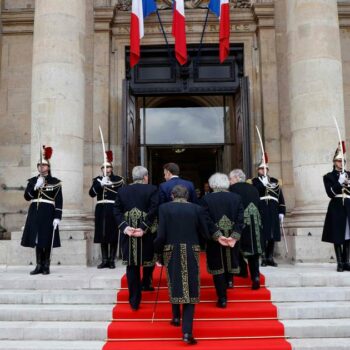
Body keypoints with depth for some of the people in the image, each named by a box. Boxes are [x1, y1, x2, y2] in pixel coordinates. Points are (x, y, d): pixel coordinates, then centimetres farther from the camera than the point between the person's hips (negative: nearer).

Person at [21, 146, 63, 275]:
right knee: (37, 240, 5)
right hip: (35, 213, 4)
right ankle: (39, 265, 13)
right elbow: (27, 197, 1)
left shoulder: (55, 182, 0)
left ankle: (46, 266, 7)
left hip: (48, 213, -3)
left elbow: (59, 201, -4)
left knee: (47, 240, -1)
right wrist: (35, 187, -13)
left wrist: (58, 217, -12)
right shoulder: (32, 181, 11)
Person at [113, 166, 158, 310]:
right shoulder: (152, 189, -3)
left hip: (128, 235, 3)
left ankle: (134, 301, 9)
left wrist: (125, 227, -7)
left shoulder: (122, 190, 7)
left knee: (131, 266, 7)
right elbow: (153, 211, -14)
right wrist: (144, 228, -15)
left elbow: (117, 211, -1)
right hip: (147, 234, -3)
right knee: (148, 258, 24)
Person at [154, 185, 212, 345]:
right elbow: (205, 234, 3)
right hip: (191, 252, 0)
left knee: (174, 283, 22)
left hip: (171, 251, 0)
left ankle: (176, 316, 34)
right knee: (190, 288, 4)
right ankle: (187, 332, -1)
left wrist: (157, 249, 7)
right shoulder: (197, 209, 1)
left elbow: (161, 235, -9)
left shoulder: (164, 207, -4)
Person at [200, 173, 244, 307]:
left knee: (218, 266, 7)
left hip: (214, 240, -2)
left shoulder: (206, 199, -9)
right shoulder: (237, 198, -2)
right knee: (230, 259, 30)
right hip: (232, 239, 2)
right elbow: (240, 220, -7)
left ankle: (222, 299, 9)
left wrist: (217, 236, -14)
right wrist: (234, 236, -10)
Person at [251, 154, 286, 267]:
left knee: (272, 234, 5)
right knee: (262, 234, -4)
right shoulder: (254, 181, 8)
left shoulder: (275, 181, 17)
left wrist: (282, 212, 7)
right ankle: (263, 258, 2)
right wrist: (262, 184, -21)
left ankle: (270, 258, 13)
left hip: (273, 212, 3)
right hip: (260, 211, -3)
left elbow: (281, 197, 14)